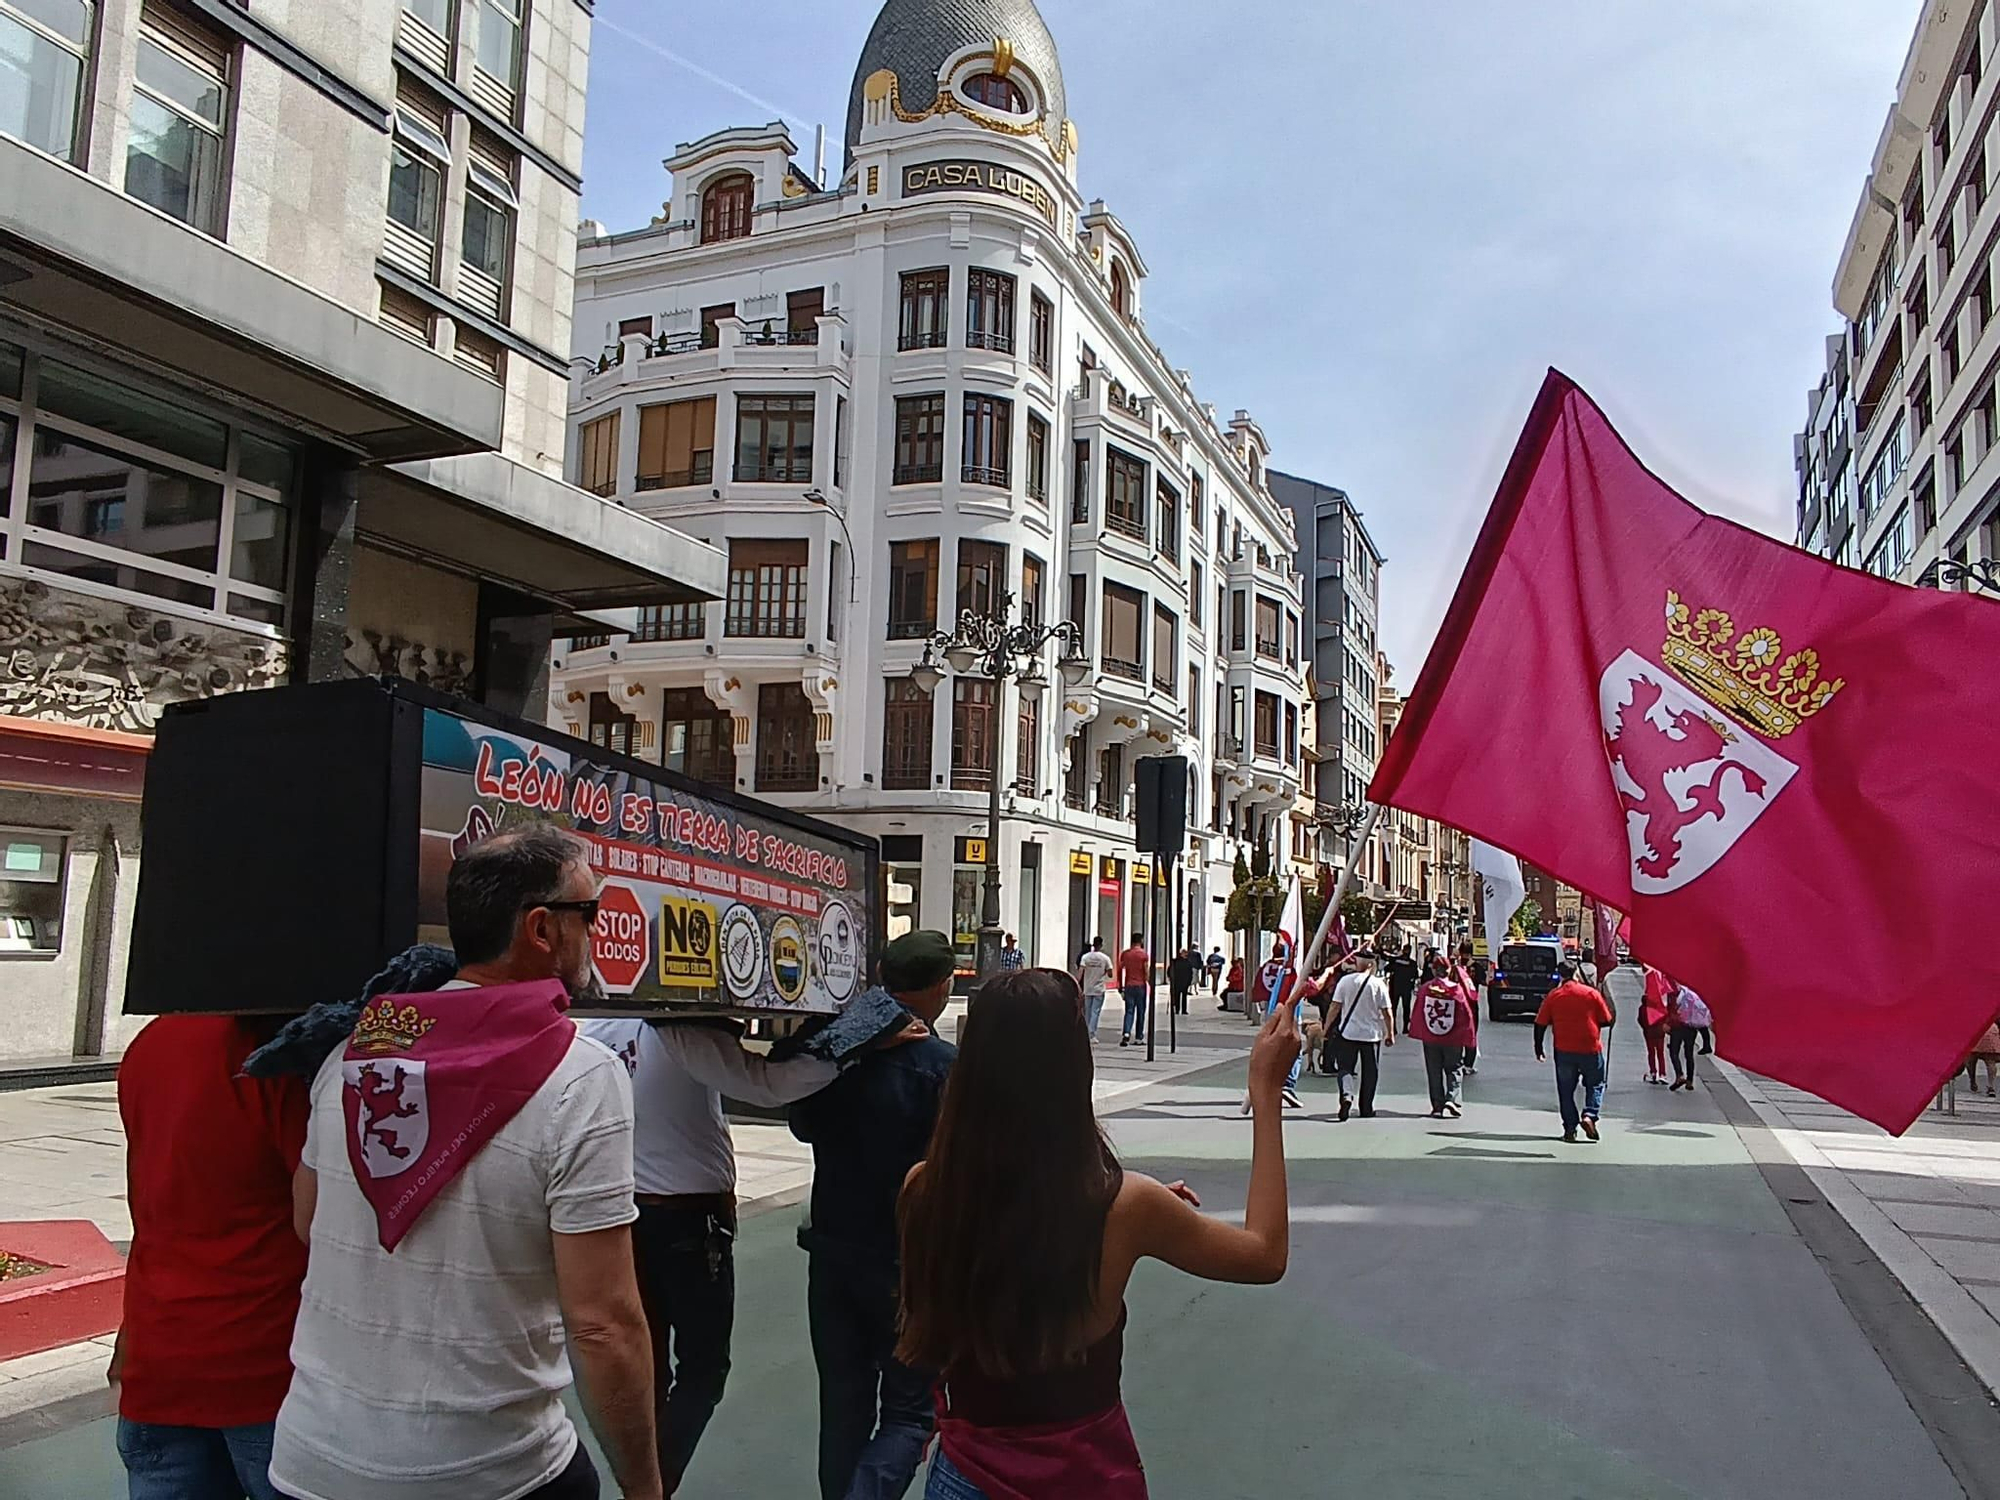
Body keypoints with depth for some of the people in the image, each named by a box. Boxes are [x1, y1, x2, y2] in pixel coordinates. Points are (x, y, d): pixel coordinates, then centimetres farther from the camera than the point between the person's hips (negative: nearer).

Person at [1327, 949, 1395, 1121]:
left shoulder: (1345, 980, -6)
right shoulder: (1379, 984, -7)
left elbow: (1335, 1006, -5)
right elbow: (1387, 1013, -6)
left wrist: (1327, 1026, 7)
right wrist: (1390, 1034, 6)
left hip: (1348, 1032, 0)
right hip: (1371, 1034, 0)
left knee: (1345, 1068, 8)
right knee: (1369, 1073, 13)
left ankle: (1346, 1095, -18)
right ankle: (1367, 1108, 19)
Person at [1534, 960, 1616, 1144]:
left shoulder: (1552, 996, -2)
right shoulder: (1591, 993, -5)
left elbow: (1540, 1024, 0)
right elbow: (1607, 1021, 0)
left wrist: (1538, 1048, 10)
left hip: (1564, 1051, 1)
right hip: (1591, 1050, -1)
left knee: (1566, 1090, 11)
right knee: (1595, 1085, 16)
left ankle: (1570, 1128, 8)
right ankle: (1589, 1115, -5)